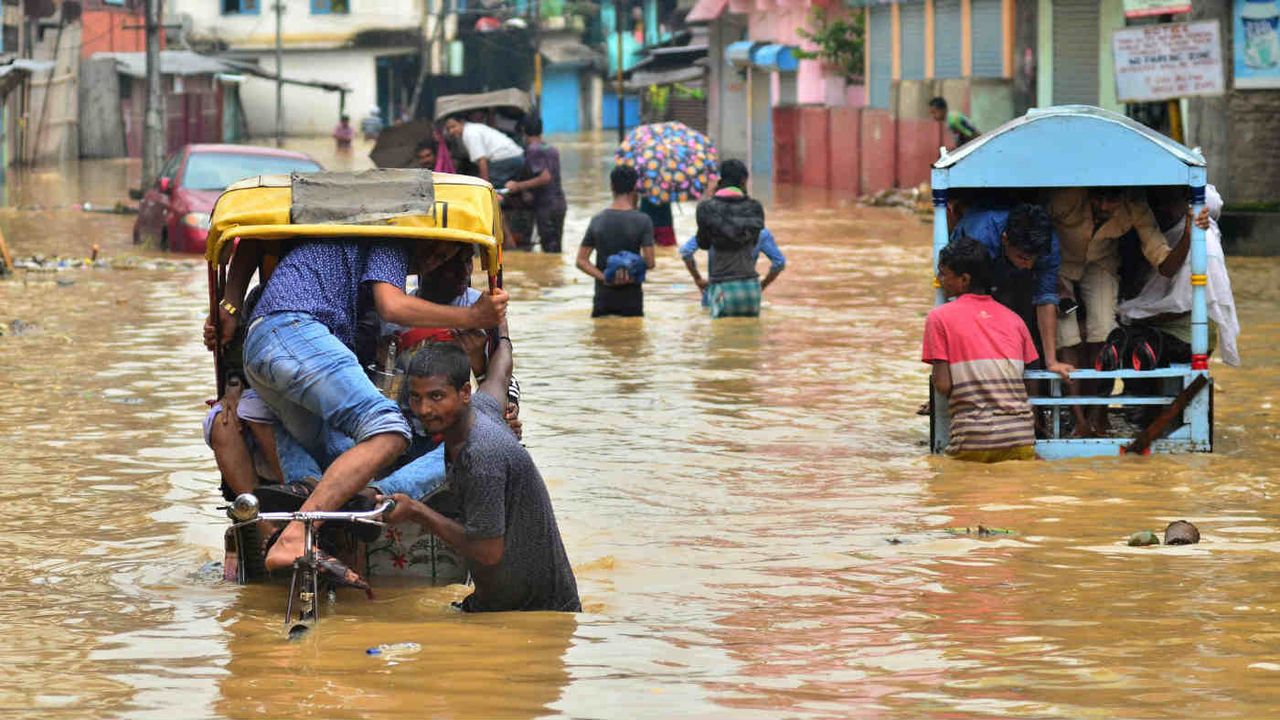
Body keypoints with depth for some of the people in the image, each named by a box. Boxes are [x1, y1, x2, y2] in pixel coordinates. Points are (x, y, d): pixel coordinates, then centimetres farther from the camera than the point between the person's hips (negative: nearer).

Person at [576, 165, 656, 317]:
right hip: (631, 298, -3)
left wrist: (603, 277, -8)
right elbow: (649, 262, -13)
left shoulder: (597, 220, 1)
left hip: (603, 295, 3)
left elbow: (582, 261, -1)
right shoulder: (642, 221, -10)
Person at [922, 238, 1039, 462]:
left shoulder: (939, 317, 2)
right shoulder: (1013, 319, 15)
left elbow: (943, 385, -3)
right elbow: (1030, 385, 13)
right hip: (1021, 439, 4)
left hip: (973, 443, -4)